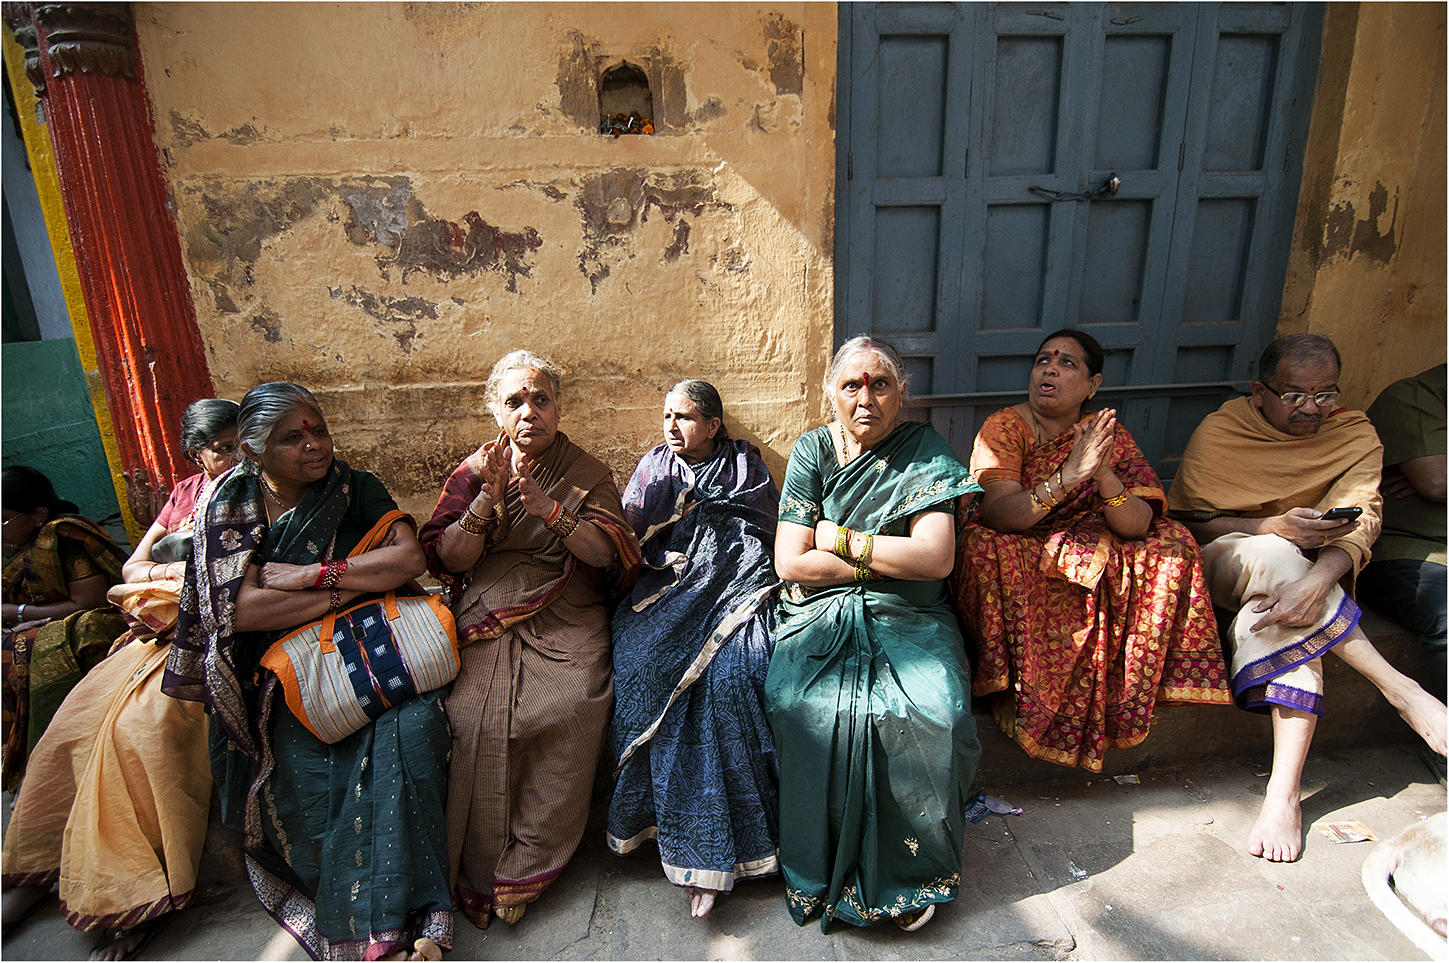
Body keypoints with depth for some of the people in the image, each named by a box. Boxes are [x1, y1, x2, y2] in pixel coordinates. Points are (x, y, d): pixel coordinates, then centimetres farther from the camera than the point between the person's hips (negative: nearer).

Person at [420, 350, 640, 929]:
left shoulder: (587, 473, 9)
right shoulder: (475, 469, 11)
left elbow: (607, 553, -3)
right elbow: (450, 559, 2)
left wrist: (551, 511, -17)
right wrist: (490, 497, -14)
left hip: (566, 624, 0)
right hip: (483, 626, 1)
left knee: (570, 707, -25)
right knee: (475, 717, -24)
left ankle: (525, 870, -5)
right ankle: (476, 875, -3)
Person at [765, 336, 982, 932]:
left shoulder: (925, 452, 2)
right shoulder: (811, 451, 5)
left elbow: (936, 559, -11)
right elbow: (791, 563, -4)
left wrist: (841, 538, -7)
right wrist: (888, 561, -7)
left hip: (909, 617, 0)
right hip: (821, 616, 1)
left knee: (934, 713, -27)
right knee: (802, 706, -28)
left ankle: (912, 872, -1)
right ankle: (820, 872, -5)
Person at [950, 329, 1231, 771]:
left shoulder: (1108, 435, 0)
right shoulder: (1005, 427, -10)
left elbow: (1139, 525, -12)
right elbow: (998, 513, -25)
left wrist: (1104, 476, -32)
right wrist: (1067, 477, -37)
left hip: (1089, 562, 4)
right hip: (1013, 565, -3)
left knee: (1173, 544, -13)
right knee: (987, 549, -34)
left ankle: (1118, 693, -4)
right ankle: (1011, 685, -14)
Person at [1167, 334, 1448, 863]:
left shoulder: (1355, 435, -1)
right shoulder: (1218, 432, -6)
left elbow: (1358, 523, -16)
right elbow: (1186, 519, -11)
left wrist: (1320, 579, -39)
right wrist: (1276, 529, -28)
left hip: (1304, 572, 2)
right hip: (1216, 564, -2)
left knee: (1293, 619, -34)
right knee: (1273, 557, -36)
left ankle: (1284, 792, -35)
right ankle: (1403, 690, -28)